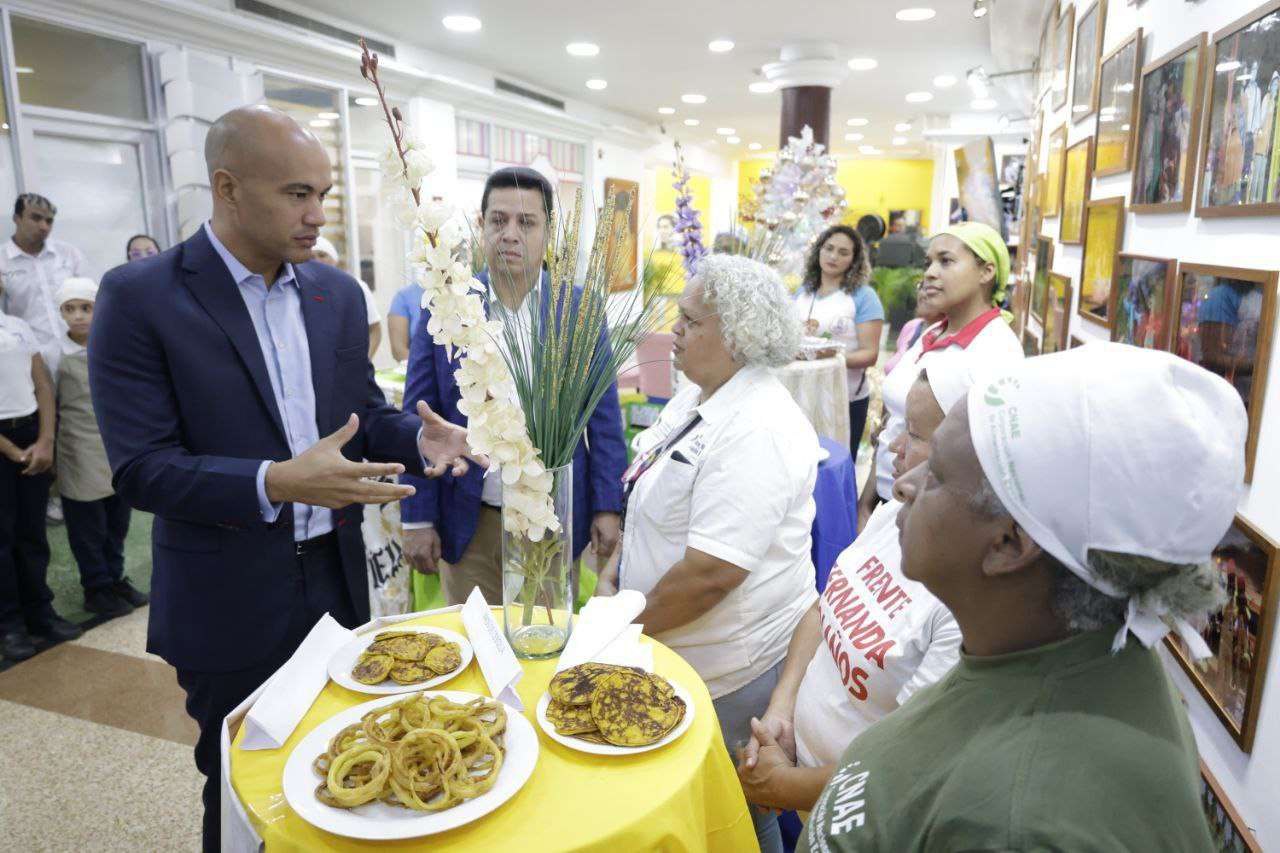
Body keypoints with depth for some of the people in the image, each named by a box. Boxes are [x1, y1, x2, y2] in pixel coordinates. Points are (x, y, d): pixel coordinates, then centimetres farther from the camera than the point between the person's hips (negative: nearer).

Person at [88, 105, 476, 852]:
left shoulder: (339, 293, 3)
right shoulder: (141, 297, -12)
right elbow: (141, 469, -16)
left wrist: (419, 436, -13)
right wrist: (275, 483, -31)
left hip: (337, 581, 5)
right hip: (231, 602, -4)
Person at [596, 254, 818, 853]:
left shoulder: (756, 431, -26)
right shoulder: (695, 398, 5)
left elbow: (712, 573, -29)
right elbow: (653, 506, 15)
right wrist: (613, 576, 5)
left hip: (727, 671, -9)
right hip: (666, 650, 9)